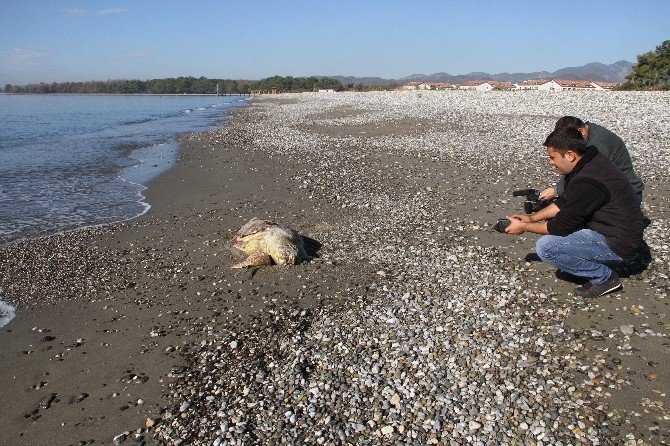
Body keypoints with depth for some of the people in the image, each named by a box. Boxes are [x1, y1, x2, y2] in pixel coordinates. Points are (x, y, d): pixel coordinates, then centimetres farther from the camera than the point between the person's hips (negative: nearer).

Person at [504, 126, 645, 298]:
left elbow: (562, 226, -21)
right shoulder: (590, 162, 2)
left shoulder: (587, 182, -29)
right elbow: (564, 202, 13)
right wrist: (532, 217, 6)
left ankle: (604, 277, -5)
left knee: (545, 247, -21)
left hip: (618, 244, -10)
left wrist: (524, 227, -8)